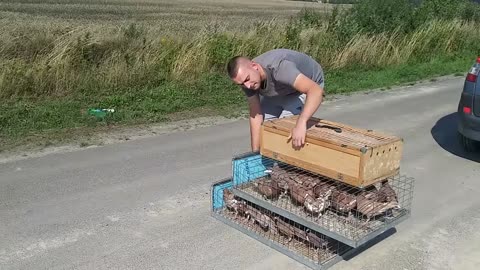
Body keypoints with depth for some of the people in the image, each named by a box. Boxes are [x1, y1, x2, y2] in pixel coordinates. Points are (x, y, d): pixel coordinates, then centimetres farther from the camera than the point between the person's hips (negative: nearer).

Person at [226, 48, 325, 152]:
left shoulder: (279, 68, -43)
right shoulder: (245, 77, -22)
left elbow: (316, 90, -53)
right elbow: (256, 115, -19)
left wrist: (301, 123, -67)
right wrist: (255, 151, -22)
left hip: (310, 86, -6)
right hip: (281, 90, 6)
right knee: (264, 123, 2)